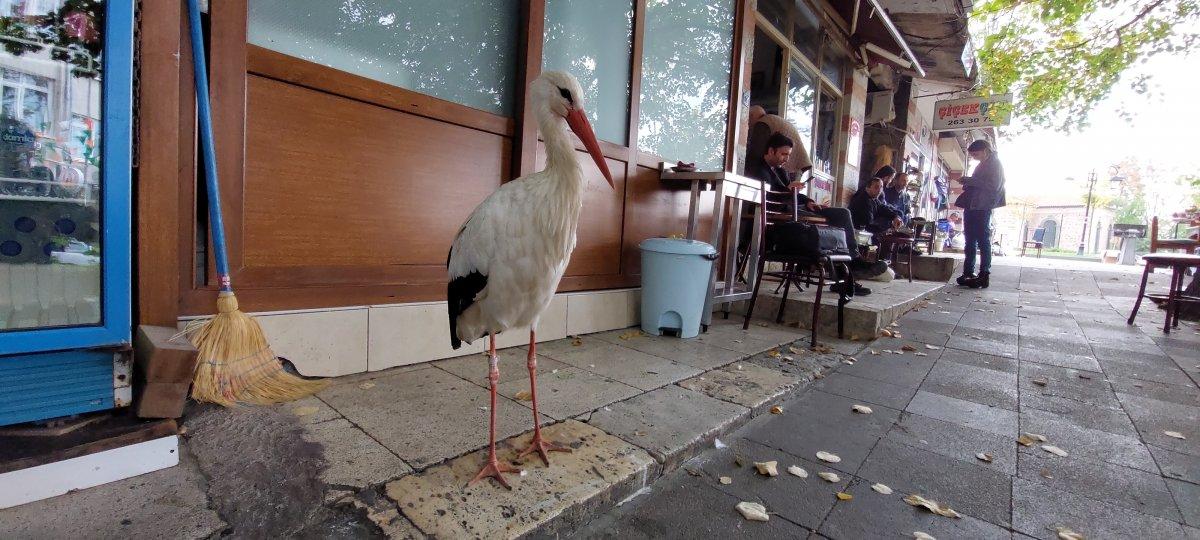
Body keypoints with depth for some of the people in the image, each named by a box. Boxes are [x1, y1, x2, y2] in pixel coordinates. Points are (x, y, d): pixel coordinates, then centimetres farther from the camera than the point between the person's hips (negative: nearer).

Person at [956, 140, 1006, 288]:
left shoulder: (995, 164, -2)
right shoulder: (981, 166, 23)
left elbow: (994, 186, -15)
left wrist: (969, 180, -15)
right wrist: (966, 183, 11)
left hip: (982, 208, -9)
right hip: (972, 207, 9)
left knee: (983, 241, -9)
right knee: (970, 241, 7)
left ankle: (984, 276, -8)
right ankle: (968, 274, 10)